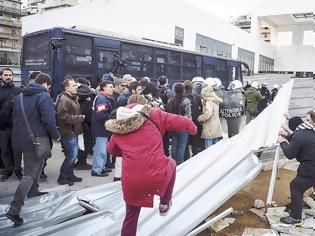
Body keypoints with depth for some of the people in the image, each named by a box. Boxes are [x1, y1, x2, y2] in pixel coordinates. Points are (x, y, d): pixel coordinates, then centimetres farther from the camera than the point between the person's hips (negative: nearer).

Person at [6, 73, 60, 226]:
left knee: (37, 163, 29)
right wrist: (56, 135, -7)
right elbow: (48, 120, -22)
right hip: (37, 140, -8)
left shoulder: (20, 96, 11)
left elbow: (15, 118, 18)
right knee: (30, 174, -3)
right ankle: (14, 209, -6)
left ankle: (32, 191, 43)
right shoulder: (43, 96, -14)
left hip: (21, 138, 8)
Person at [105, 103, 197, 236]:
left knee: (131, 216, 24)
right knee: (171, 164, 32)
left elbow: (112, 150, 31)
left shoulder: (118, 133, 13)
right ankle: (164, 204, 36)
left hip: (131, 182, 2)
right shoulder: (154, 116, 4)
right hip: (158, 175, -2)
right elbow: (182, 122, 6)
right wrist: (192, 129, 27)